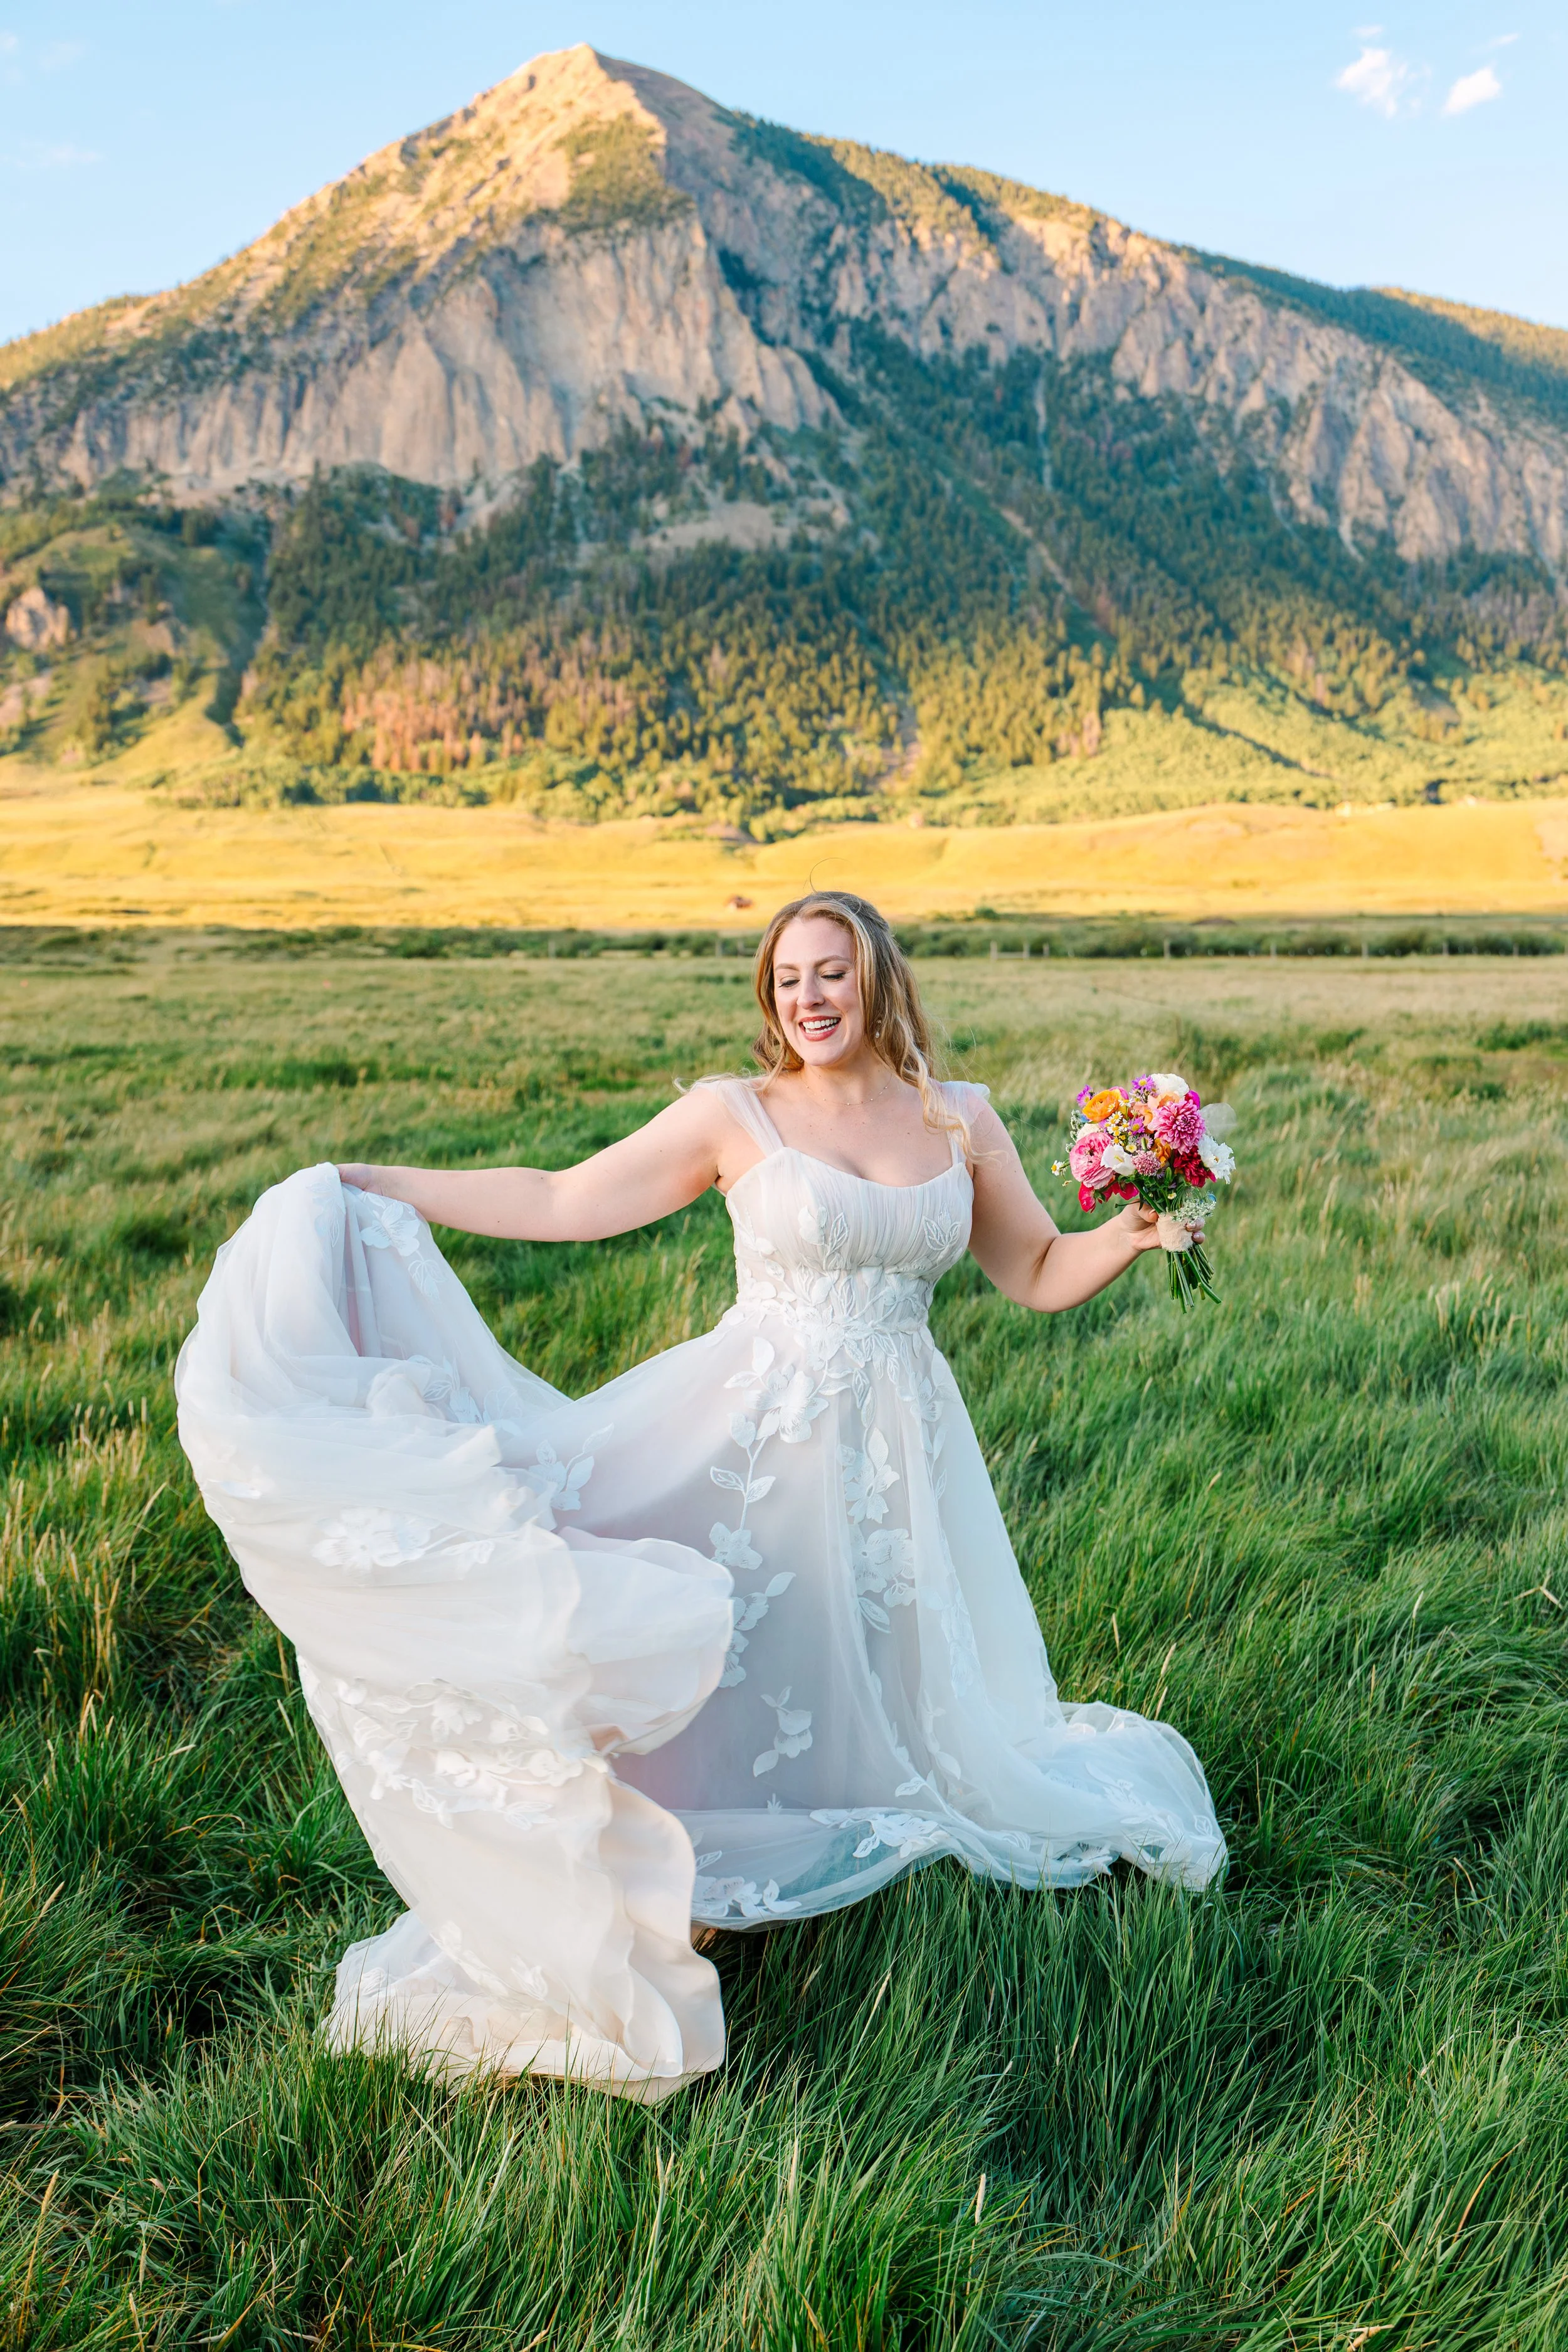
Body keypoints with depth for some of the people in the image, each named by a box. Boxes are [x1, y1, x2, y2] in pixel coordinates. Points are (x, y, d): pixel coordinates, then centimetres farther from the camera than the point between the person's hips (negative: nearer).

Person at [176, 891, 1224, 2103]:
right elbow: (567, 1202, -3)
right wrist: (374, 1187, -5)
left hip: (895, 1454, 2)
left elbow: (1040, 1276, 10)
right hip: (753, 1438, -2)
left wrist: (1135, 1234, -9)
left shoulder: (963, 1121, 4)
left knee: (883, 1679, 11)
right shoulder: (734, 1114, -3)